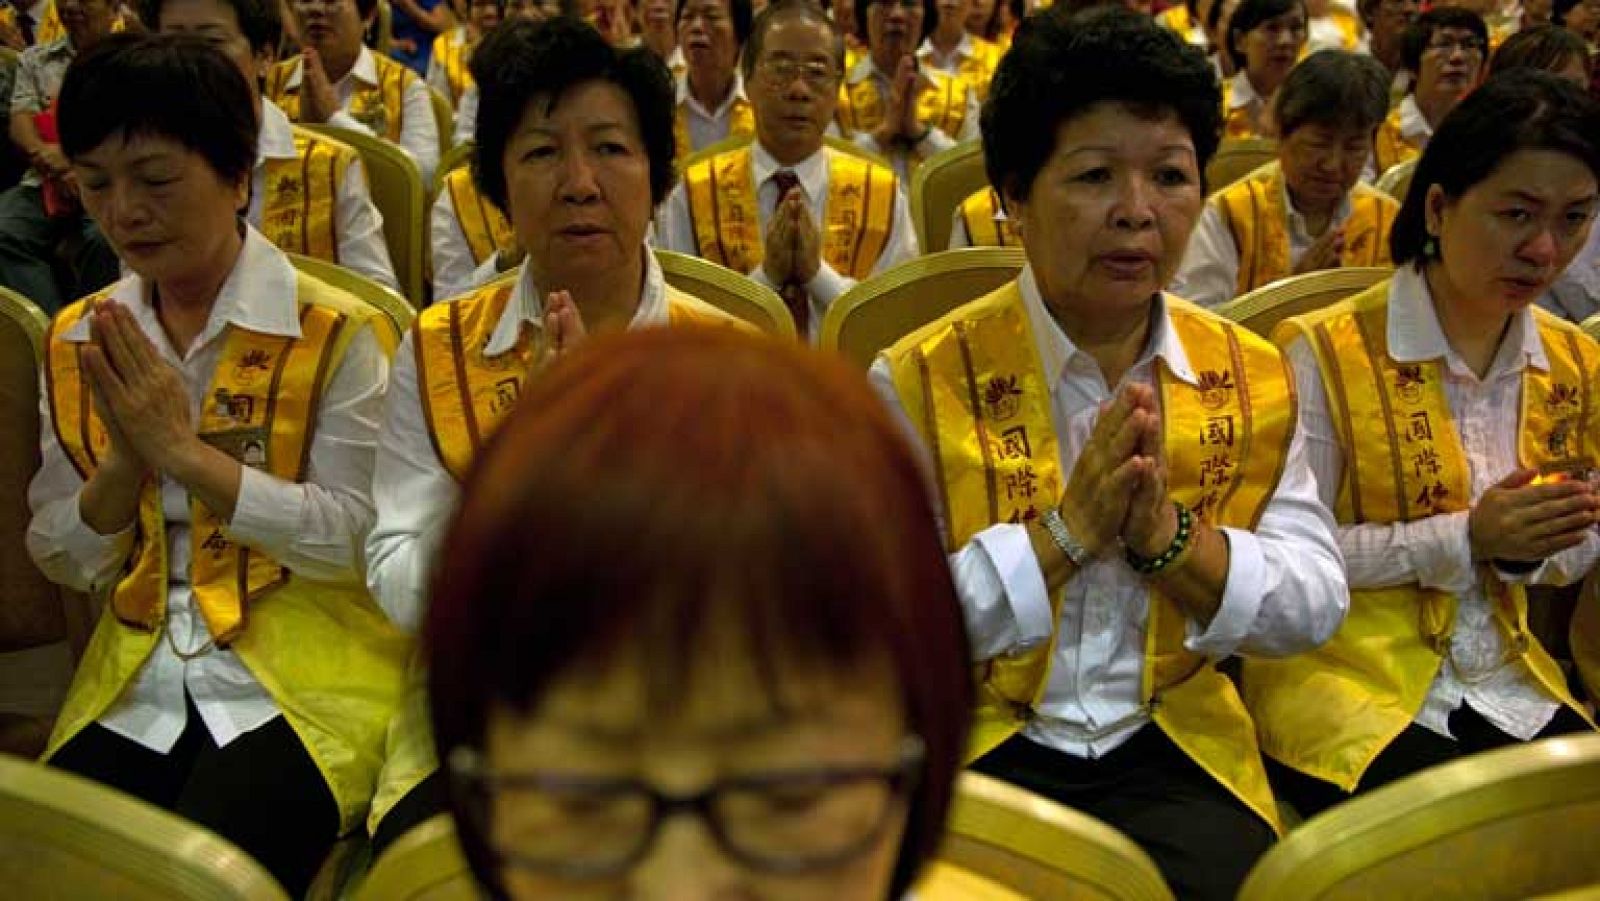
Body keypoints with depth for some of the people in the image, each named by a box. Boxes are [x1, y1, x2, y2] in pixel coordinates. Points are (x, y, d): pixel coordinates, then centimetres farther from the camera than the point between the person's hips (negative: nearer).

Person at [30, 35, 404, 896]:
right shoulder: (78, 342, 9)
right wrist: (124, 461, -11)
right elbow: (60, 560, 9)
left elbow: (355, 542, -12)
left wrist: (186, 451, -18)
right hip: (134, 680, 5)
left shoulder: (334, 332, -7)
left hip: (303, 681, -4)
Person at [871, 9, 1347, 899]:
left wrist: (1169, 536, -17)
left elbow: (1317, 606, 0)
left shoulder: (1253, 377, 3)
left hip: (1177, 750, 3)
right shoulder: (920, 382, -8)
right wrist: (1063, 533, -22)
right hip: (979, 751, -3)